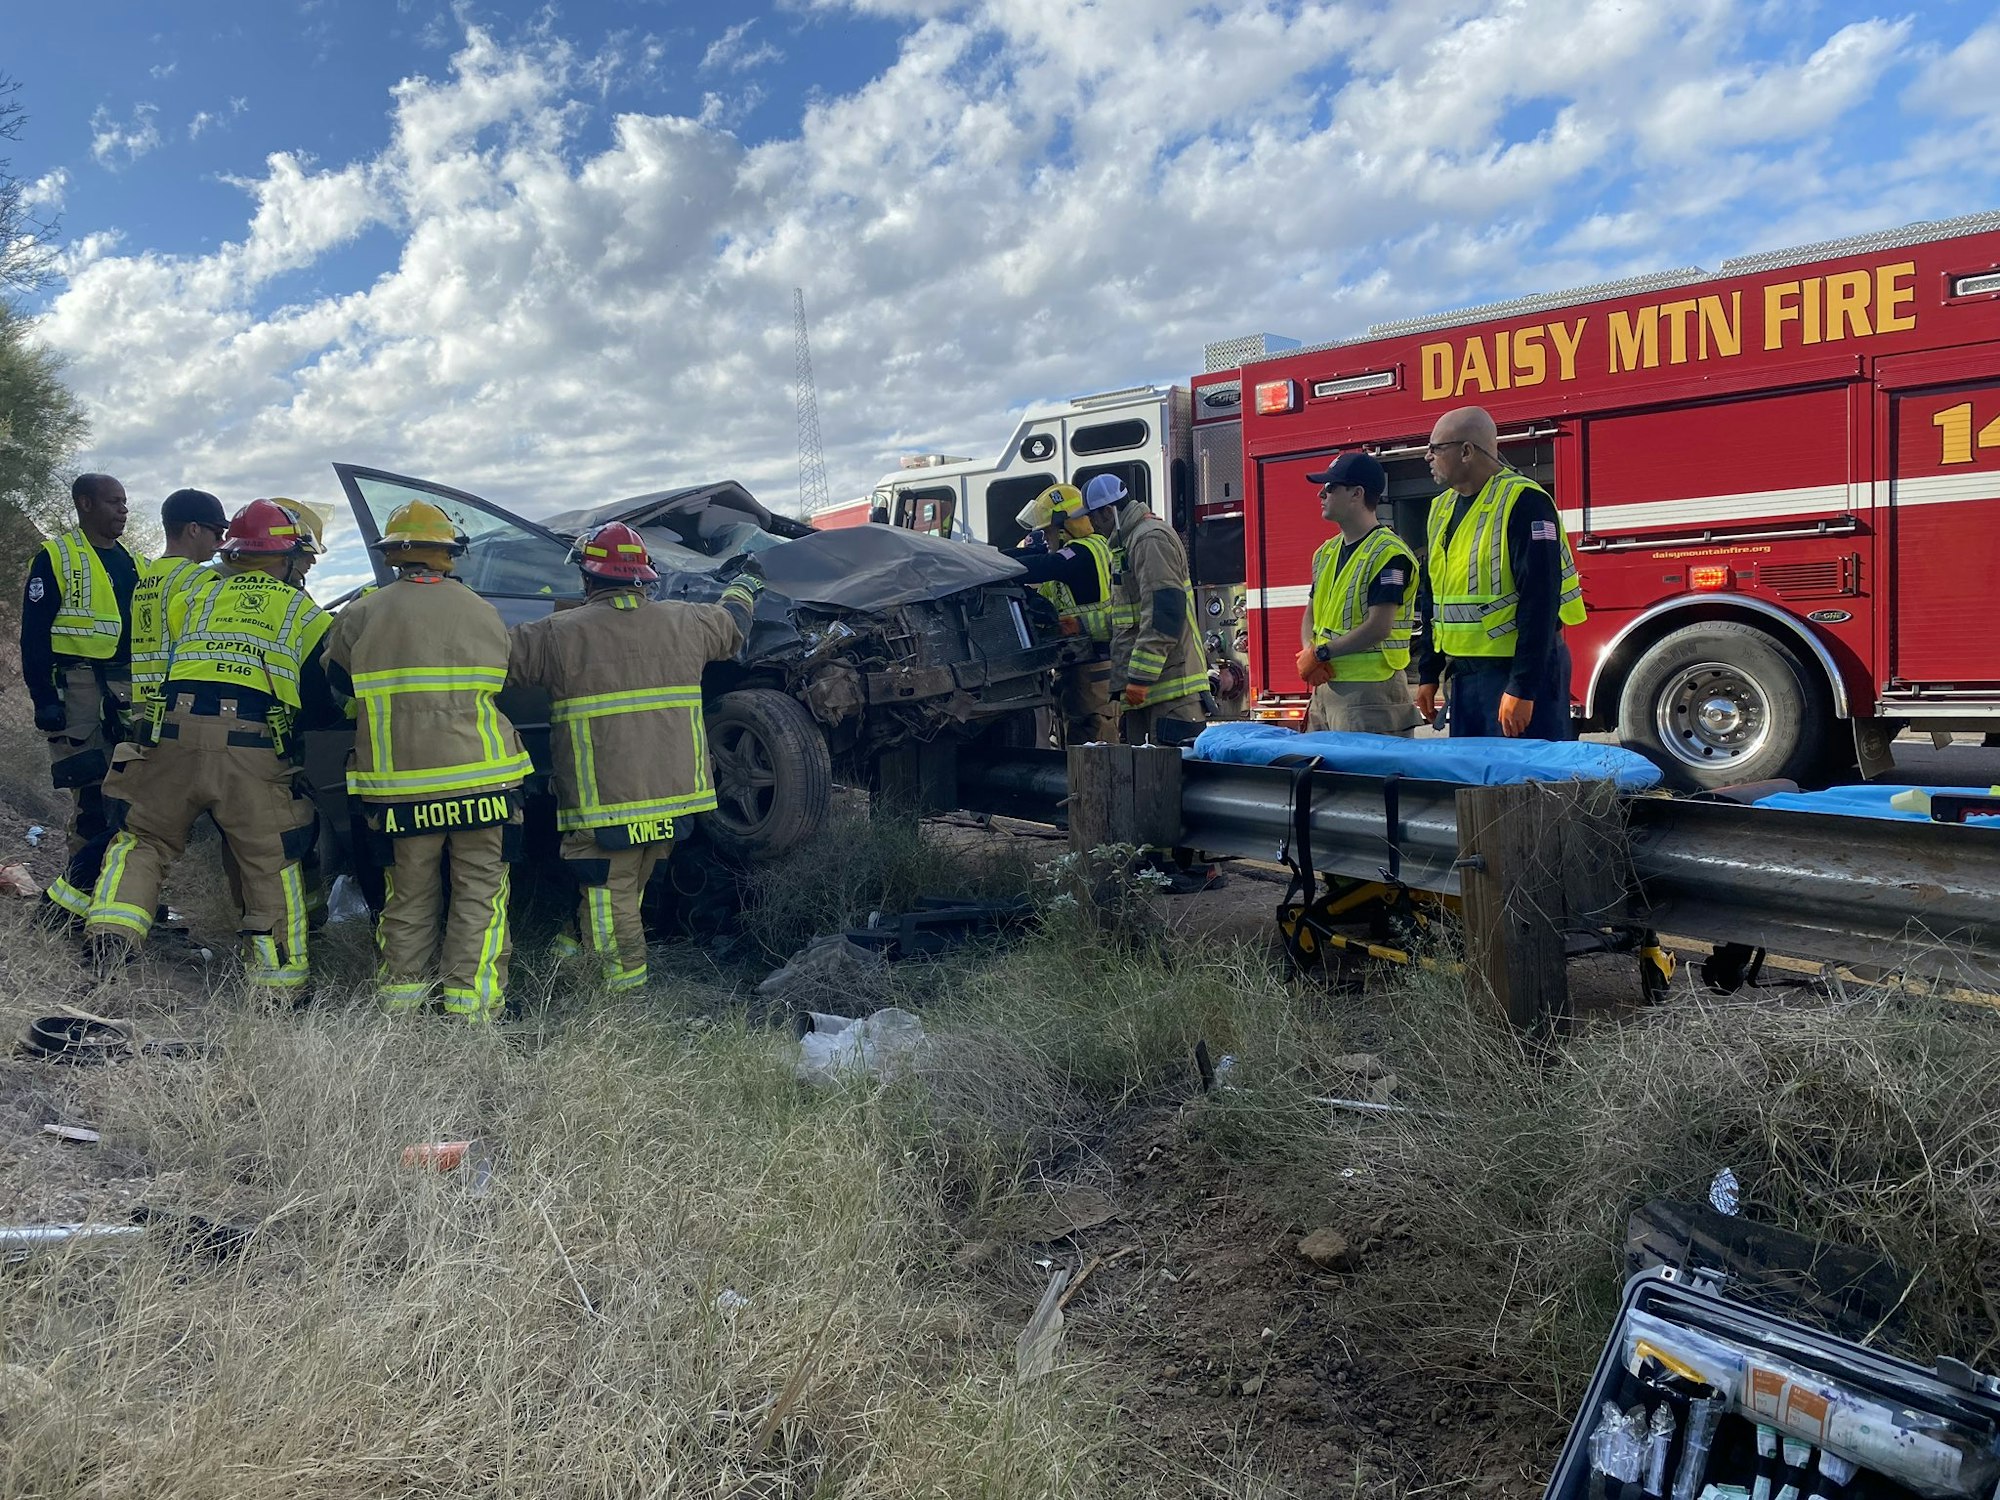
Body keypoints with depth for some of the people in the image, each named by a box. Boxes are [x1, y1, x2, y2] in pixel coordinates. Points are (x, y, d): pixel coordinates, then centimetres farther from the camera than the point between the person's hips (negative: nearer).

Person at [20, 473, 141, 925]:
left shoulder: (134, 563, 19)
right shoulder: (56, 556, 0)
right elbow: (34, 634, -6)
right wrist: (44, 699, -14)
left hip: (130, 692, 6)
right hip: (78, 686, -6)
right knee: (93, 799, -10)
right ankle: (74, 899, -1)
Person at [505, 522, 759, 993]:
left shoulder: (558, 634, -9)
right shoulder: (683, 622, 5)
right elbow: (731, 625, 25)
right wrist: (743, 589, 48)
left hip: (604, 800, -5)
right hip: (675, 793, 6)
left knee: (607, 892, 3)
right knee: (628, 890, 19)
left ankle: (623, 984, 5)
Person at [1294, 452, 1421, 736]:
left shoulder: (1388, 553, -11)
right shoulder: (1326, 552, 16)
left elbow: (1378, 628, -18)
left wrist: (1321, 652, -12)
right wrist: (1308, 653, -3)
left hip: (1370, 690, -8)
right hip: (1325, 686, 8)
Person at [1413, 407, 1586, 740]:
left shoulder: (1523, 503, -13)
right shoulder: (1443, 507, 14)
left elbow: (1540, 602, -20)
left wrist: (1523, 688, -23)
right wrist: (1428, 673, 16)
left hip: (1517, 674, -8)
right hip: (1463, 676, 8)